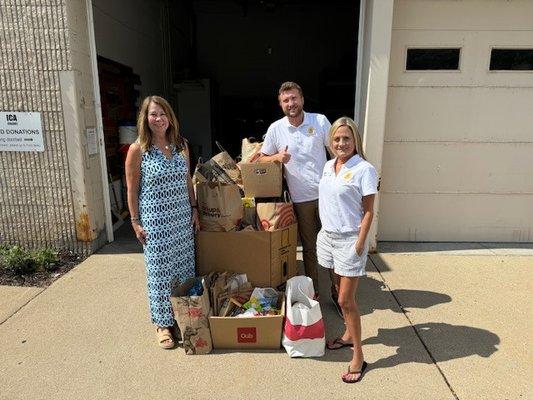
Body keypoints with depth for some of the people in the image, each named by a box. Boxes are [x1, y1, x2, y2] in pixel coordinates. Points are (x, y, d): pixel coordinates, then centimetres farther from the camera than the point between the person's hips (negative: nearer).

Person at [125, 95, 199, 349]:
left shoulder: (181, 145, 5)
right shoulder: (138, 150, -8)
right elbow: (132, 189, -5)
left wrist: (194, 209, 9)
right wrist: (135, 222, -7)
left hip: (182, 218, 5)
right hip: (155, 221, -4)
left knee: (185, 267, 12)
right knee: (160, 272, 5)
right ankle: (163, 323, 22)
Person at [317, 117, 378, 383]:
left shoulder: (364, 169, -13)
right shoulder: (328, 166, 7)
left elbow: (368, 211, -12)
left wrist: (360, 244, -15)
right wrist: (324, 229, 15)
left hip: (349, 239, -6)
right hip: (328, 235, 7)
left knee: (346, 299, -2)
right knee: (340, 290, 19)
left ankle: (358, 357, 13)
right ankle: (348, 335, 38)